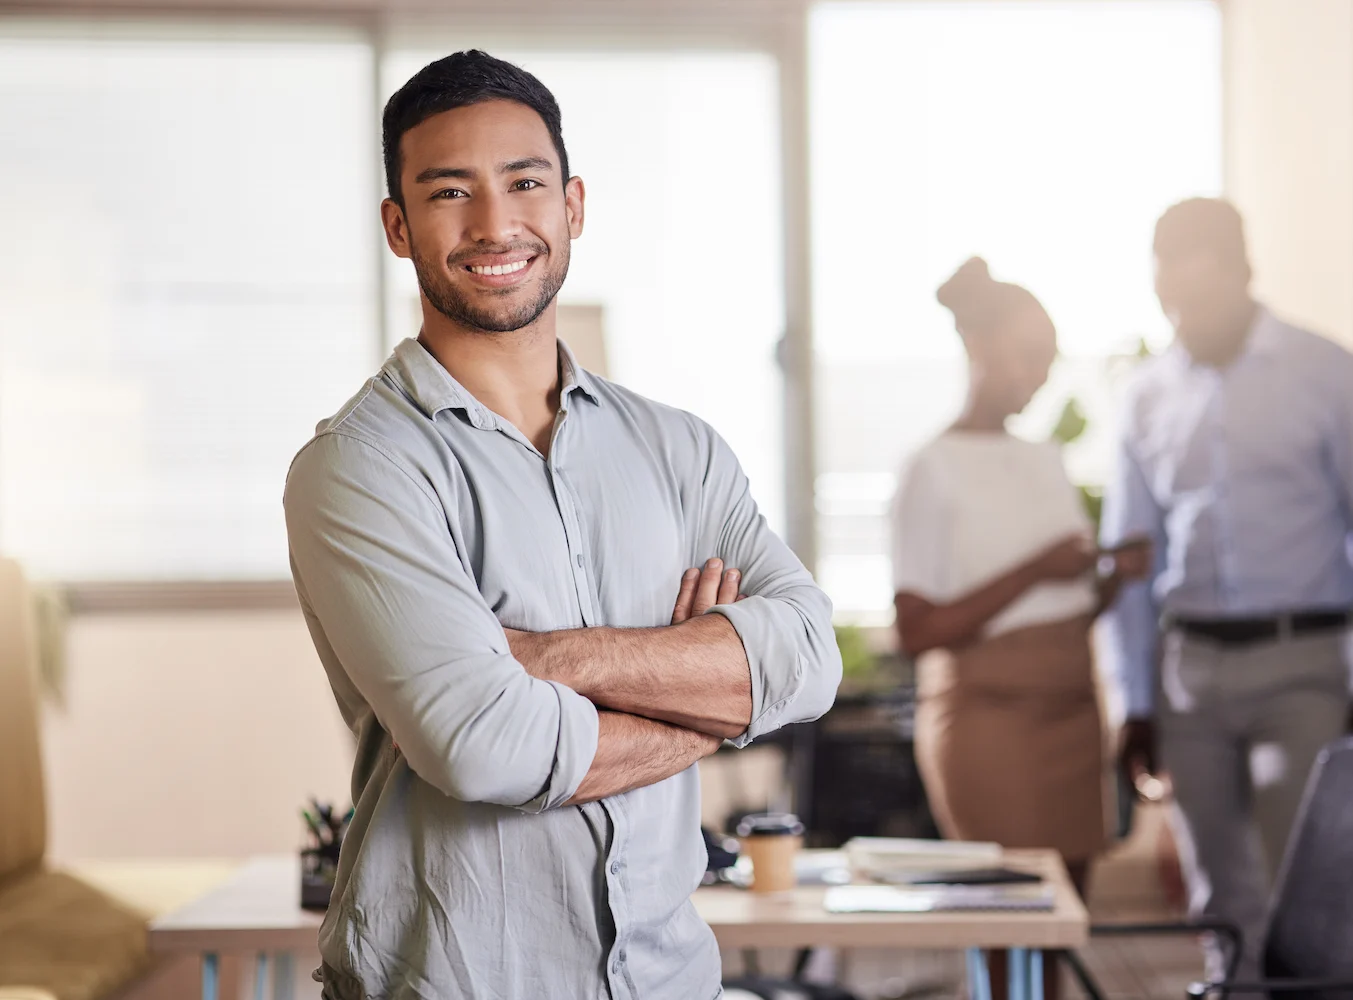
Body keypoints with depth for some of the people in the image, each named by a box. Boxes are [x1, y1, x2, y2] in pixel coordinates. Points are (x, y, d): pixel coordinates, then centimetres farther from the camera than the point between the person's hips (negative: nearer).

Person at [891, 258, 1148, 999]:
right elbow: (916, 631, -12)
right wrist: (1034, 571, -17)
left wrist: (1116, 574, 0)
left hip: (1070, 712, 7)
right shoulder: (934, 471, -5)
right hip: (988, 718, -6)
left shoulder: (1045, 460, 15)